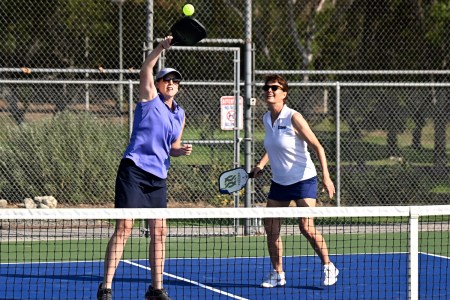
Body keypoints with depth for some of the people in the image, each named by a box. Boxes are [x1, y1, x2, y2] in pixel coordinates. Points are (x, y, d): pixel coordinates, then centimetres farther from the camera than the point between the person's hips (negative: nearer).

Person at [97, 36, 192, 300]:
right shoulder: (150, 98, 2)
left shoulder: (180, 115, 17)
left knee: (159, 231, 6)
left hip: (158, 177, 6)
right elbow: (145, 70, -13)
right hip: (134, 169, -6)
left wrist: (182, 150, 3)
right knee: (124, 228, -11)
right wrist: (162, 47, -25)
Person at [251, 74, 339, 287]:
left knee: (306, 227, -13)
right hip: (279, 182, 7)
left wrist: (326, 176, -21)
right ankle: (277, 274, 13)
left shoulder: (293, 118, -16)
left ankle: (328, 267, 5)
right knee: (271, 228, 1)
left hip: (303, 179, -7)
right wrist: (260, 166, 10)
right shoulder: (266, 119, 4)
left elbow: (317, 147, -14)